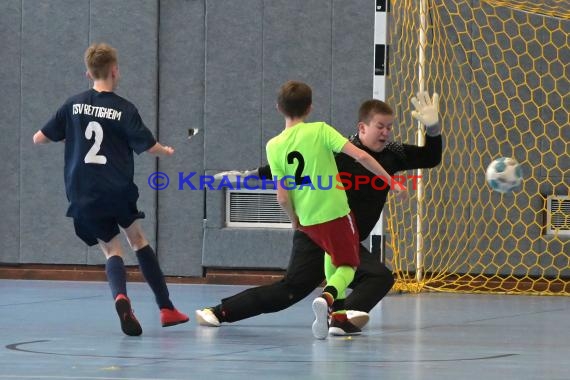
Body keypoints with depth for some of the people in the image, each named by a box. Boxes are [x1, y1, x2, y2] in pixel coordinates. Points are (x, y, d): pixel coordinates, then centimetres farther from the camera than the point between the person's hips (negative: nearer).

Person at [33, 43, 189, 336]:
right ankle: (166, 307, 19)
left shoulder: (74, 105, 3)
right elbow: (148, 146, -6)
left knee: (112, 249, 6)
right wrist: (167, 151, 17)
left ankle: (120, 297, -26)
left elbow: (39, 138, 7)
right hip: (118, 191, -1)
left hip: (83, 197, 1)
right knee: (137, 239, 19)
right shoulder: (125, 109, -4)